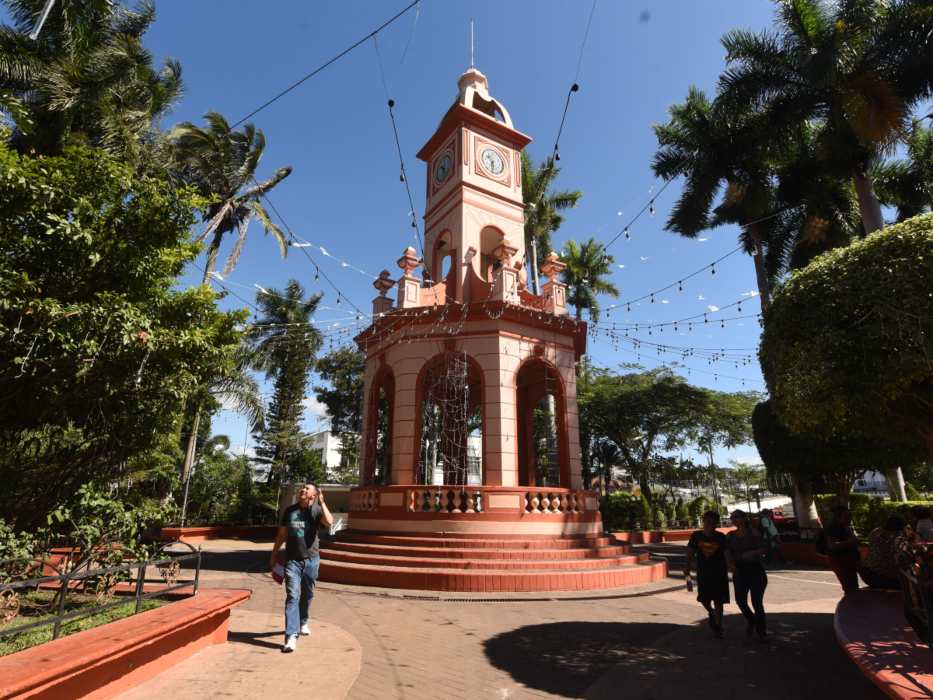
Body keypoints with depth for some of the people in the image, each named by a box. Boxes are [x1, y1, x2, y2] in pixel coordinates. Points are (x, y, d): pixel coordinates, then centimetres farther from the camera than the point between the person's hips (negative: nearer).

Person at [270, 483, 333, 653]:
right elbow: (281, 534, 15)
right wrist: (274, 554, 18)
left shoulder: (317, 510, -4)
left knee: (307, 594, 15)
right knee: (292, 596, -9)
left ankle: (302, 623, 38)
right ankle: (291, 636, -10)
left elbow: (329, 522, -25)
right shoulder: (289, 510, 6)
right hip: (292, 560, 1)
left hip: (311, 559, 0)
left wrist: (321, 502, -21)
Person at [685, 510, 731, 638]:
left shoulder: (721, 537, -7)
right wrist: (687, 568, -7)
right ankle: (711, 613, 40)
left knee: (718, 601, 5)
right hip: (703, 573, 1)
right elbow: (690, 553, 0)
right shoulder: (696, 536, -6)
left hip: (719, 573, -1)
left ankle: (718, 626, 22)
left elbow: (727, 554, -2)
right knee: (704, 599, 9)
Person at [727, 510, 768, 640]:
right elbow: (729, 553, 14)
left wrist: (752, 553, -26)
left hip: (755, 570, -4)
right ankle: (751, 621, 31)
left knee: (757, 602, -5)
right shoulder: (730, 536, 5)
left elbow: (765, 549, -11)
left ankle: (761, 631, 13)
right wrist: (732, 564, 0)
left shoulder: (754, 533, -7)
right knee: (740, 600, 1)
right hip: (739, 571, 4)